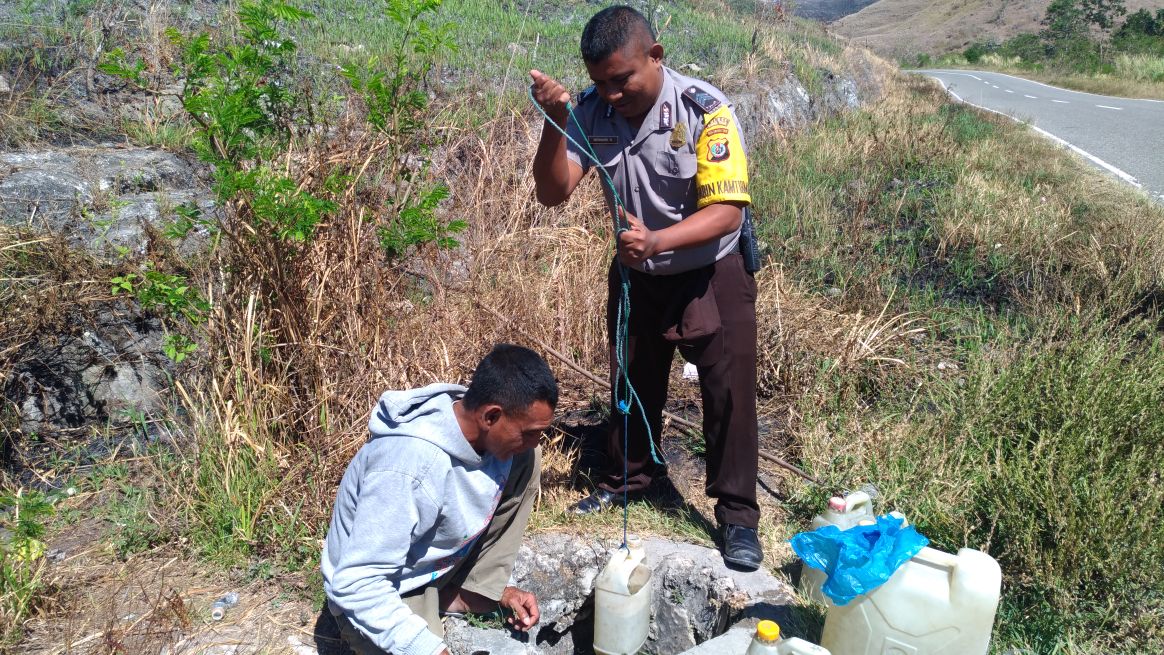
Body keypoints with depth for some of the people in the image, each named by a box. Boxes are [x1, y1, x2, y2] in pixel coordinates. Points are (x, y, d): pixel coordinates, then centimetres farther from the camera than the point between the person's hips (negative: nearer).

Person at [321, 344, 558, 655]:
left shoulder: (476, 425, -14)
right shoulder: (410, 466, -36)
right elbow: (357, 585, -33)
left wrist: (499, 587, 2)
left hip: (440, 563, 7)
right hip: (375, 595, -6)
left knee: (526, 462, -8)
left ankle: (474, 591, 4)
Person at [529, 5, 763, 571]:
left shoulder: (705, 110, -24)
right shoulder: (593, 111, -15)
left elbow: (726, 210, -27)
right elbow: (553, 193, -19)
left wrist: (656, 240, -42)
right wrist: (555, 121, -34)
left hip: (709, 274, -3)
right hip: (635, 274, 4)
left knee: (729, 392, -2)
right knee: (633, 383, 19)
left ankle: (737, 514, 14)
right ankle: (628, 476, 42)